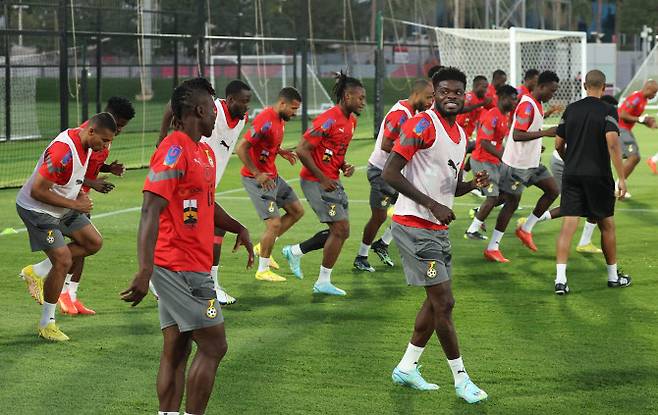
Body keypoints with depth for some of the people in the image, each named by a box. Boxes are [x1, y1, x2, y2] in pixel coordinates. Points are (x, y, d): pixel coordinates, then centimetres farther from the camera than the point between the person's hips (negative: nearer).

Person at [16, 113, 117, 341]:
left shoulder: (86, 144, -1)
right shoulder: (64, 151, -31)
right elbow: (37, 190, -30)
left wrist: (80, 193, 1)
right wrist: (75, 204, -23)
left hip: (62, 208, 9)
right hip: (37, 210, -9)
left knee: (94, 242, 6)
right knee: (63, 261, -12)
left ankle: (37, 274, 13)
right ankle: (47, 324, 2)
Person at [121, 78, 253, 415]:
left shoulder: (204, 151, 14)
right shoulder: (174, 151, -16)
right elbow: (150, 211, -24)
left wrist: (237, 228, 18)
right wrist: (145, 271, -32)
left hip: (188, 266, 10)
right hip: (181, 267, -10)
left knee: (176, 351, 9)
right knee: (213, 346, -6)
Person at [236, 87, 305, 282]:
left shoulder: (280, 120, 7)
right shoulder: (265, 121, -23)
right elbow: (241, 149, -25)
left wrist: (281, 152, 5)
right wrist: (257, 174, -23)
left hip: (272, 176, 10)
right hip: (256, 179, -10)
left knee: (297, 211, 13)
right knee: (274, 224, -11)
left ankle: (263, 247, 21)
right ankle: (262, 270, 4)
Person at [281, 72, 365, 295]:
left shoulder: (351, 120, 10)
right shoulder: (329, 120, -19)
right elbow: (302, 150, -20)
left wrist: (345, 166, 3)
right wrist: (323, 179, -18)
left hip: (332, 182, 9)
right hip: (316, 182, -9)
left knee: (339, 231, 10)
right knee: (341, 229, -9)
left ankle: (295, 251, 26)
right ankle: (323, 282, 2)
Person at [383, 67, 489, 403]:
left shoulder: (460, 135, 13)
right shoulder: (422, 125, -14)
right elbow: (390, 172, -20)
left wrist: (474, 184, 1)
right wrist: (432, 205, -21)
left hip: (438, 229, 9)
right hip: (415, 227, -9)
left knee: (437, 301, 13)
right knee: (443, 301, -7)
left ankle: (406, 367, 25)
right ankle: (461, 380, 1)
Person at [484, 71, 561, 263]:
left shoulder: (536, 104, 9)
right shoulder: (527, 105, -21)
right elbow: (517, 135, -29)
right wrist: (545, 133, -30)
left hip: (532, 162, 9)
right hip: (517, 165, -9)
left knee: (552, 190, 6)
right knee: (511, 203, -3)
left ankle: (526, 229, 16)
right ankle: (492, 248, 4)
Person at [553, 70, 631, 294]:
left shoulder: (571, 110, 6)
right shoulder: (607, 111, -7)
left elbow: (559, 144, 10)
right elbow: (612, 143, -18)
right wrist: (621, 178, -17)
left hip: (571, 175, 3)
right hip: (598, 175, -3)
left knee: (568, 226, -3)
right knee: (607, 226, 13)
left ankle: (560, 279, -13)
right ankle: (613, 276, 25)